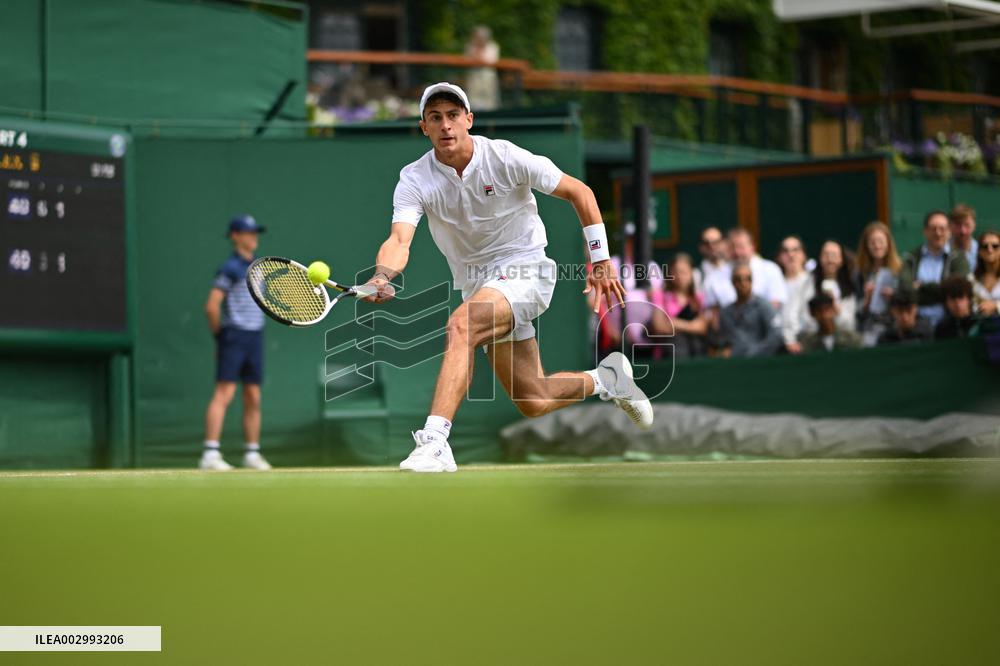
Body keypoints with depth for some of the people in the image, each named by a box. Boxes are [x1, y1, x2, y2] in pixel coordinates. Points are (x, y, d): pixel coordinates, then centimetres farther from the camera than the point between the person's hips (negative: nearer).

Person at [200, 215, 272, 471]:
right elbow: (212, 306, -15)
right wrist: (219, 333, -5)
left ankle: (252, 453, 15)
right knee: (224, 393, -13)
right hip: (233, 336, -8)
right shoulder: (230, 268, -9)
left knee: (253, 398, 9)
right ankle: (210, 453, -18)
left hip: (255, 337, 8)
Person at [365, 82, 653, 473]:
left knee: (461, 324, -34)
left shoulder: (506, 158, -14)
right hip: (478, 286, 5)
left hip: (525, 269, -4)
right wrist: (383, 275, -48)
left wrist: (601, 262, -6)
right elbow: (400, 239, -25)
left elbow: (579, 193, -4)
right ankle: (606, 378, 39)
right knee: (533, 404, 8)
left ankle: (434, 440, -41)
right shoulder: (415, 180, -9)